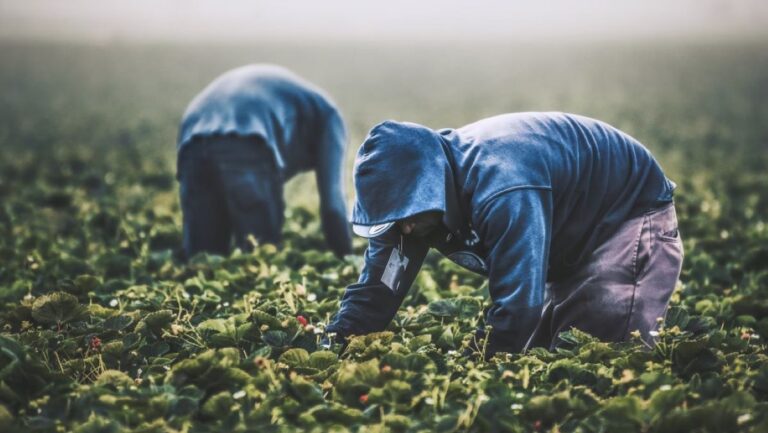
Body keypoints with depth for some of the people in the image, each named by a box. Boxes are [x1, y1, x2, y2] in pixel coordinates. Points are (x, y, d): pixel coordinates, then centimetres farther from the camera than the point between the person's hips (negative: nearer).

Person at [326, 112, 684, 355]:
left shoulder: (501, 187, -42)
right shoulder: (413, 188, -15)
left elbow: (518, 303, -43)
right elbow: (376, 286, -11)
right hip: (574, 238, 9)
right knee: (541, 349, 9)